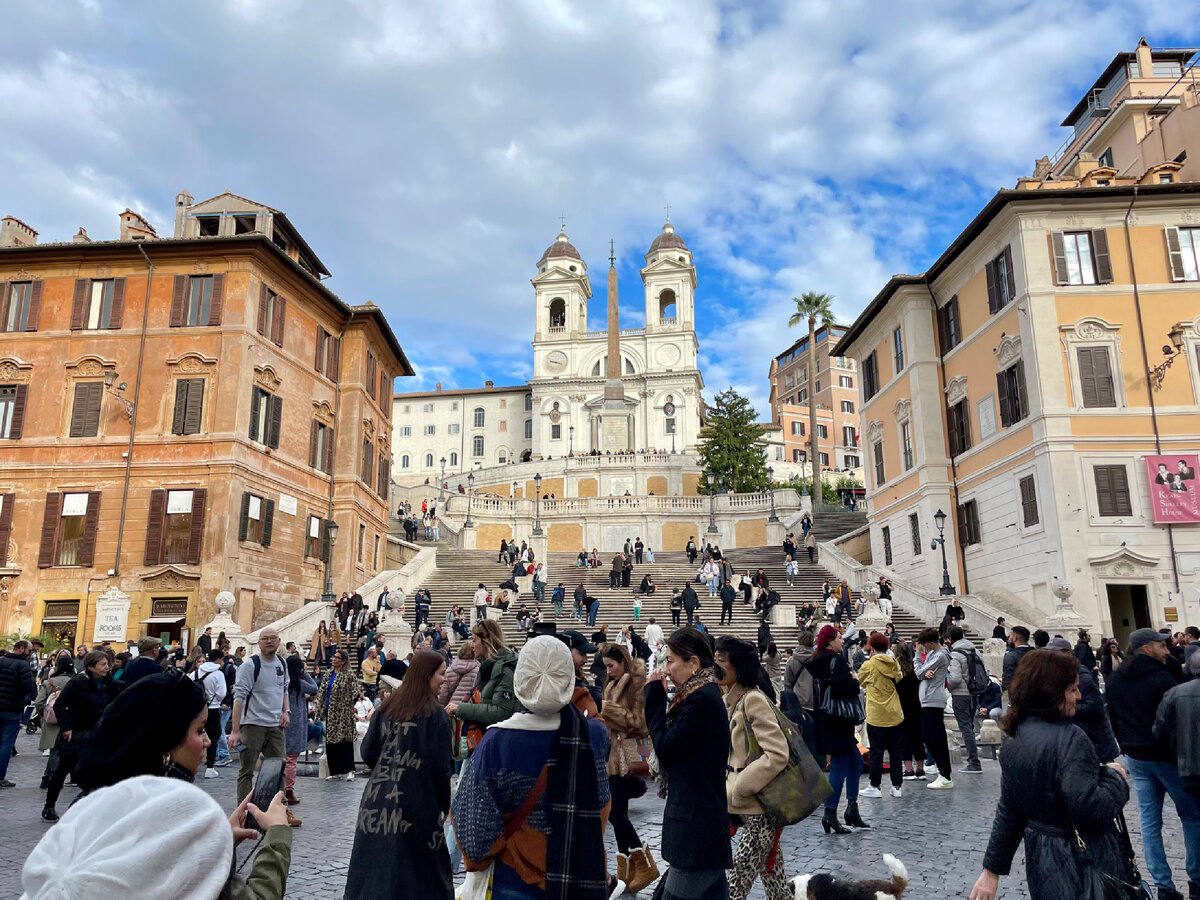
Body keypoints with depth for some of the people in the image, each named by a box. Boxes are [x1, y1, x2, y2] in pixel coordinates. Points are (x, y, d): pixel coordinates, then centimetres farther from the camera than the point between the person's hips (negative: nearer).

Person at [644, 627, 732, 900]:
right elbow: (671, 740, 12)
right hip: (703, 819, 10)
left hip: (696, 824, -10)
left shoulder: (702, 699, -20)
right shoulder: (704, 694, 11)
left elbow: (664, 746, -16)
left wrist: (655, 696, -11)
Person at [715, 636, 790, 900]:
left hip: (761, 808, -8)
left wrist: (735, 791, -19)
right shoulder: (729, 701, 9)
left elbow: (777, 754, -22)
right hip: (744, 806, 8)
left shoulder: (753, 699, -17)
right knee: (773, 878, 17)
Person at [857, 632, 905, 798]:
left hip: (876, 716, -4)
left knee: (876, 751, 2)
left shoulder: (869, 665, -10)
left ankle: (875, 786, 6)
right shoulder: (895, 664, 2)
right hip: (895, 715, 4)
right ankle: (897, 786, 16)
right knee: (895, 751, 11)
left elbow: (859, 681, 6)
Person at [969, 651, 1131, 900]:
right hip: (1083, 863, -7)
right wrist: (1114, 776, -8)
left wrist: (992, 870, 14)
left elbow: (1008, 811, 9)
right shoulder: (1069, 739, -20)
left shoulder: (1014, 741, 4)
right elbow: (1090, 807, -26)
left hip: (1040, 859, 7)